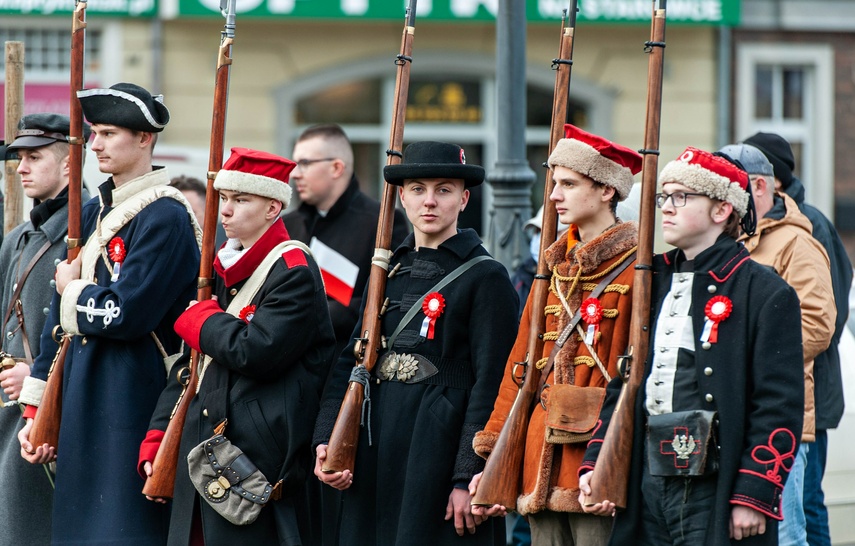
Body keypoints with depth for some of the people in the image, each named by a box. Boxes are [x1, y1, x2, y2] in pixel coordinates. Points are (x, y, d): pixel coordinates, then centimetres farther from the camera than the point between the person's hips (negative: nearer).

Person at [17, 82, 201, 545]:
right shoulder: (93, 214, 14)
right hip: (81, 408, 8)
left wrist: (73, 294, -2)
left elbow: (126, 315, -20)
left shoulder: (165, 217, -11)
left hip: (131, 411, -8)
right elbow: (60, 319, 15)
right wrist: (37, 411, 12)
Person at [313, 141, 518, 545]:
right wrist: (326, 442, 0)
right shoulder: (388, 273, 13)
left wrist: (467, 477, -15)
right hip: (376, 447, 6)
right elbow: (349, 361, 13)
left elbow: (490, 385, -9)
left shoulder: (486, 277, -4)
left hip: (442, 446, -6)